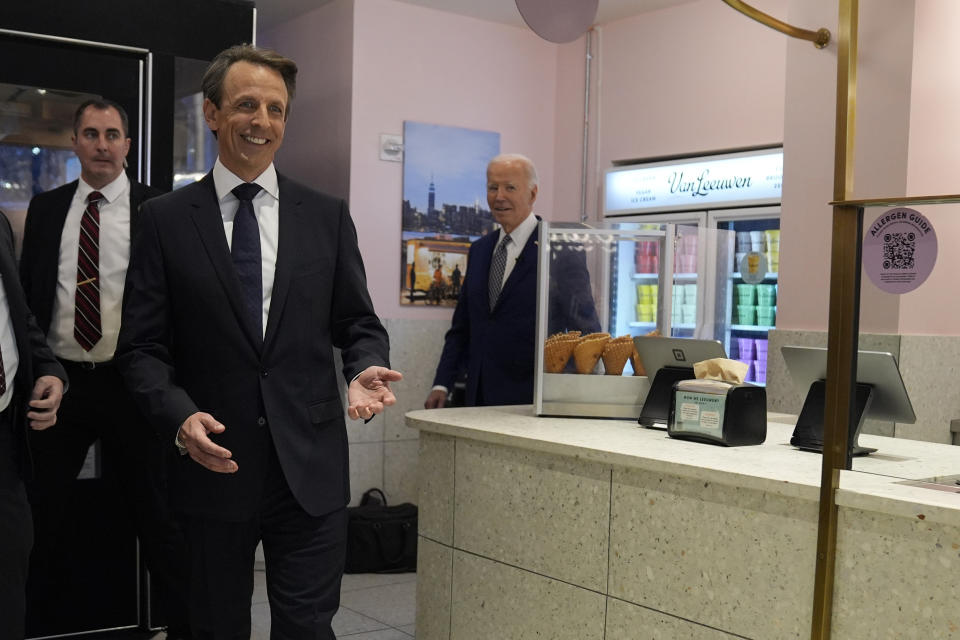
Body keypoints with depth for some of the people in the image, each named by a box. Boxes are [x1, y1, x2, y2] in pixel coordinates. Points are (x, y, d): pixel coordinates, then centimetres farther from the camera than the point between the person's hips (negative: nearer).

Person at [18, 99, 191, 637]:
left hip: (129, 384, -3)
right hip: (60, 380, 3)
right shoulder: (45, 208, 7)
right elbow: (27, 293, 10)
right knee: (45, 508, 16)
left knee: (153, 512, 8)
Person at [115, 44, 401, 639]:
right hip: (211, 463, 0)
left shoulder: (327, 215, 5)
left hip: (310, 470, 0)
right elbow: (142, 345, 0)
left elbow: (357, 322, 9)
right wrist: (179, 416, -16)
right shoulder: (166, 219, 1)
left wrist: (365, 368, -13)